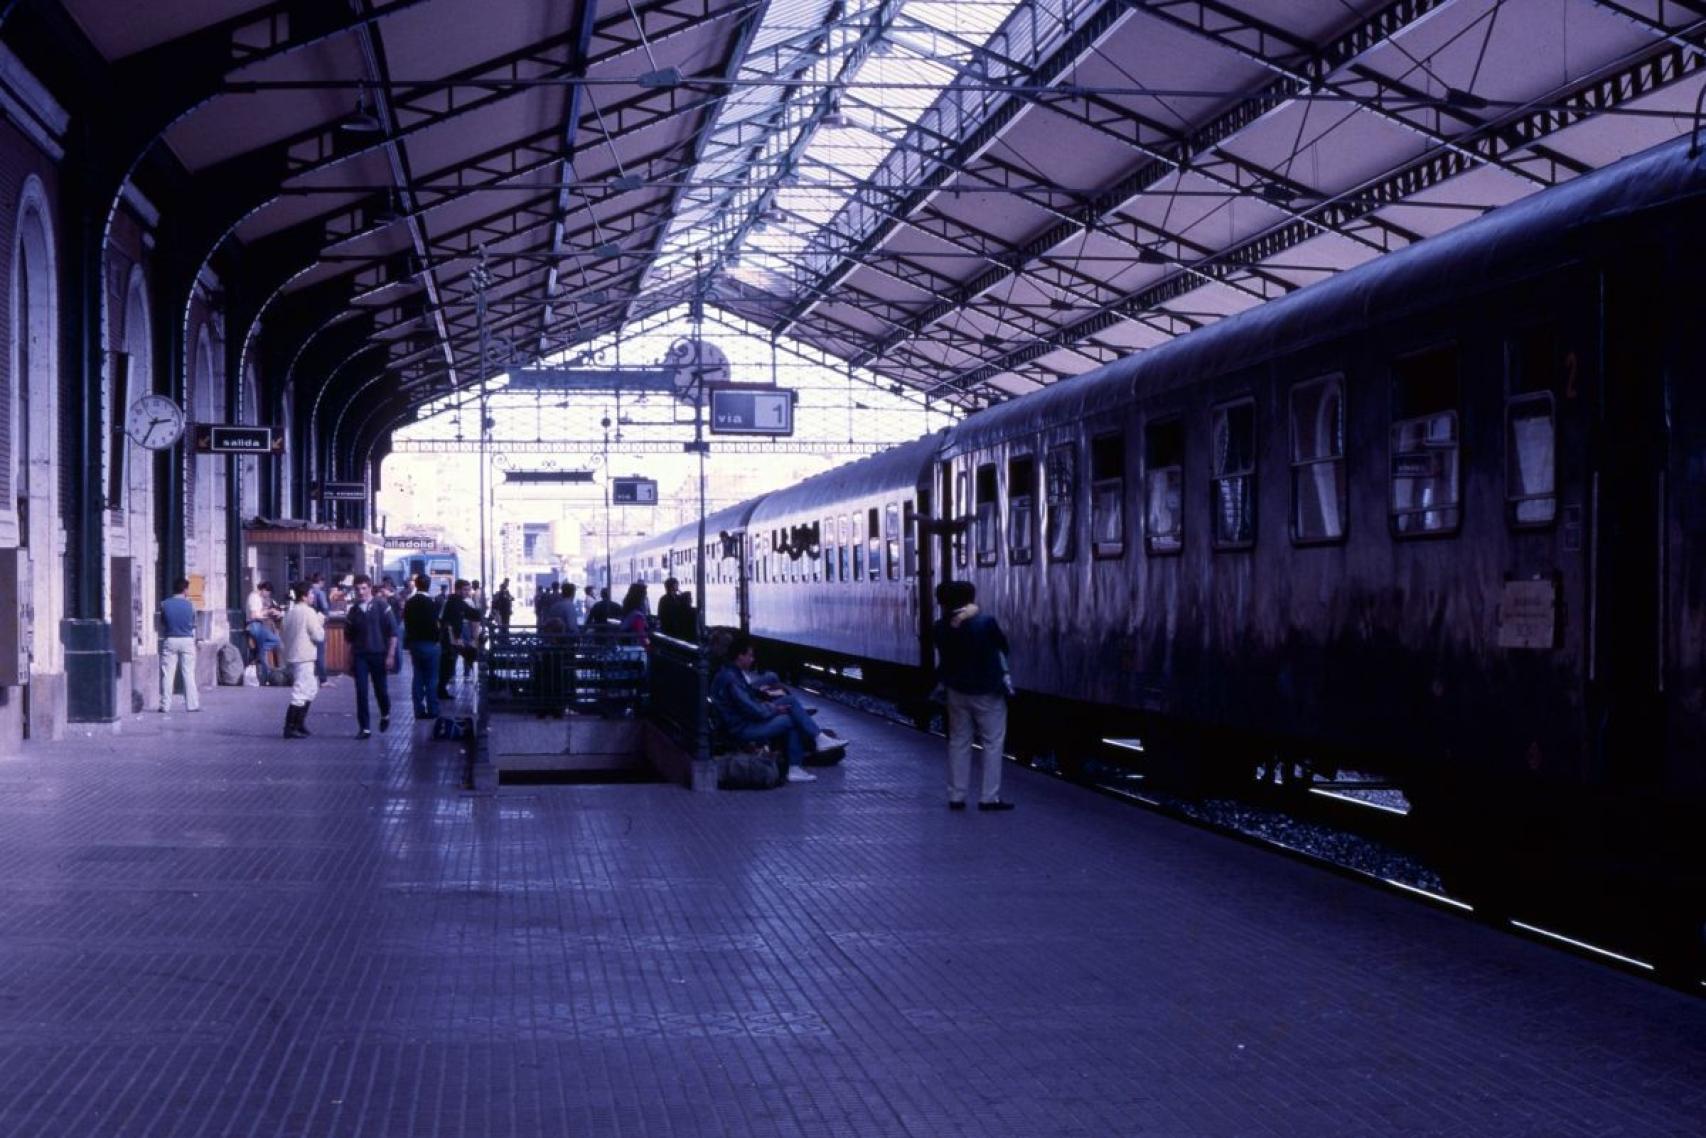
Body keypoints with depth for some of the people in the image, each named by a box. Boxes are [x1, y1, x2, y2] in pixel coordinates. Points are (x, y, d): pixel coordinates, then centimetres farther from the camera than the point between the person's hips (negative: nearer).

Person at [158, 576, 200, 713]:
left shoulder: (164, 604, -4)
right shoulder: (190, 605, -5)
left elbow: (162, 624, 5)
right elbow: (193, 625, 6)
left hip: (169, 641, 0)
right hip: (187, 640, 0)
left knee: (167, 675, 4)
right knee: (189, 674, 4)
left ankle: (165, 705, 4)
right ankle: (192, 704, 4)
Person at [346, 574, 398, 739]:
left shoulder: (381, 606, -5)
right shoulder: (353, 610, 6)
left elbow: (393, 631, -6)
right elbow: (350, 636, 15)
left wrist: (391, 654, -10)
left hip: (378, 655, -2)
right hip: (360, 656, 2)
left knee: (380, 689, 6)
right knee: (361, 692, -4)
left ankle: (385, 715, 35)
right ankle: (364, 728, 0)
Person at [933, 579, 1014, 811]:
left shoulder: (941, 627, -7)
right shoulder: (986, 622, -18)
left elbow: (941, 658, 1)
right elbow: (1003, 647, -3)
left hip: (957, 692, 4)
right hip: (988, 692, -4)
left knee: (959, 742, 12)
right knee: (992, 743, 4)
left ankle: (956, 796, 12)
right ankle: (989, 797, 1)